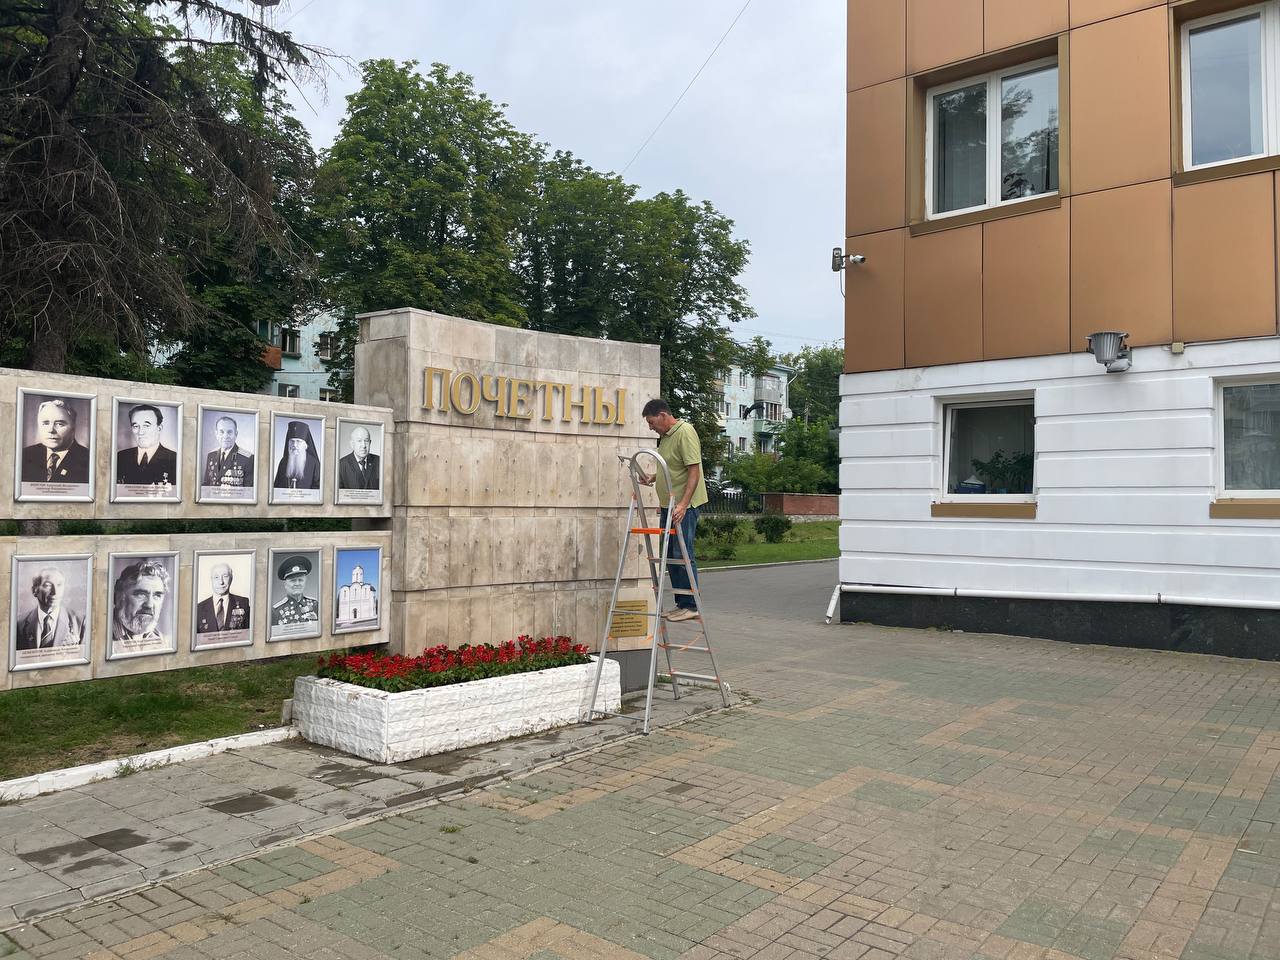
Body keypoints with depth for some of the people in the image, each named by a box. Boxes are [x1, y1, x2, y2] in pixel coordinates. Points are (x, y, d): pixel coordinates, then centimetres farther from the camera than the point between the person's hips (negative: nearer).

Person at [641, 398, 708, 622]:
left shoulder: (685, 433, -13)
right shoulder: (665, 436, 17)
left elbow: (694, 471, -20)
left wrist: (683, 504, -26)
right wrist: (653, 478, 15)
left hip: (684, 506, -10)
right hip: (668, 505, 10)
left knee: (683, 555, -8)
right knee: (670, 556, 11)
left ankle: (691, 606, -1)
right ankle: (680, 604, 18)